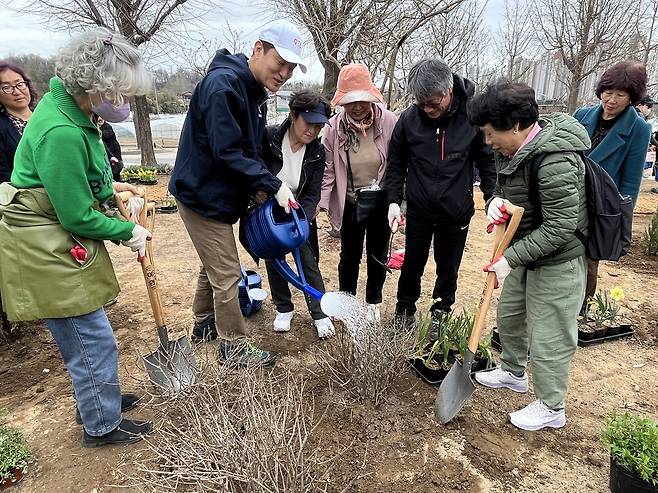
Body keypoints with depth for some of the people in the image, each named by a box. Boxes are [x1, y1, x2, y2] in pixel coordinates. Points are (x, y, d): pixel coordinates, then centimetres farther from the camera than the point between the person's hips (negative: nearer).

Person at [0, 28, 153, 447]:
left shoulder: (69, 106, 2)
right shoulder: (61, 133, -29)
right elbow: (78, 216, -22)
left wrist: (107, 186, 8)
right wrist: (129, 232, -10)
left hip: (56, 237, 10)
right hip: (43, 248, -10)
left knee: (83, 332, 22)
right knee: (91, 337, 2)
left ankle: (100, 397, 41)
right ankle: (103, 425, 21)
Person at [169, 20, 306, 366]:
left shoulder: (256, 93, 9)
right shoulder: (222, 84, -22)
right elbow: (227, 152, -27)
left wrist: (261, 188, 1)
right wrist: (273, 186, -24)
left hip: (218, 196, 10)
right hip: (203, 196, -10)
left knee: (214, 266, 21)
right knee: (226, 275, -1)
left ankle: (204, 325, 41)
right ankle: (235, 348, 15)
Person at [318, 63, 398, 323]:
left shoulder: (389, 121, -13)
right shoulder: (334, 127, -11)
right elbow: (328, 169, -6)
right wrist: (321, 202, -13)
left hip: (381, 202, 0)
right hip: (350, 203, 0)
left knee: (377, 256, 15)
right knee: (349, 255, 14)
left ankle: (373, 303, 37)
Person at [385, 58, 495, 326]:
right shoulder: (408, 118, -10)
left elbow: (487, 161, -1)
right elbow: (396, 163, 1)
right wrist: (394, 200, -6)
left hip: (457, 211, 0)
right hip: (419, 210, 1)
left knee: (448, 268, 15)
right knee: (412, 265, 14)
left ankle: (441, 312, 35)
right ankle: (404, 310, 35)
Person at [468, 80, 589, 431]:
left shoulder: (554, 161, -30)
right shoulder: (512, 149, -2)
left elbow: (559, 228, -29)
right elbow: (506, 189, 10)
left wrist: (511, 258, -27)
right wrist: (495, 201, -13)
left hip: (557, 261, -9)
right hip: (527, 251, 10)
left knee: (548, 336, 5)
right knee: (509, 315, 23)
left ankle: (551, 408, 27)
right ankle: (513, 372, 48)